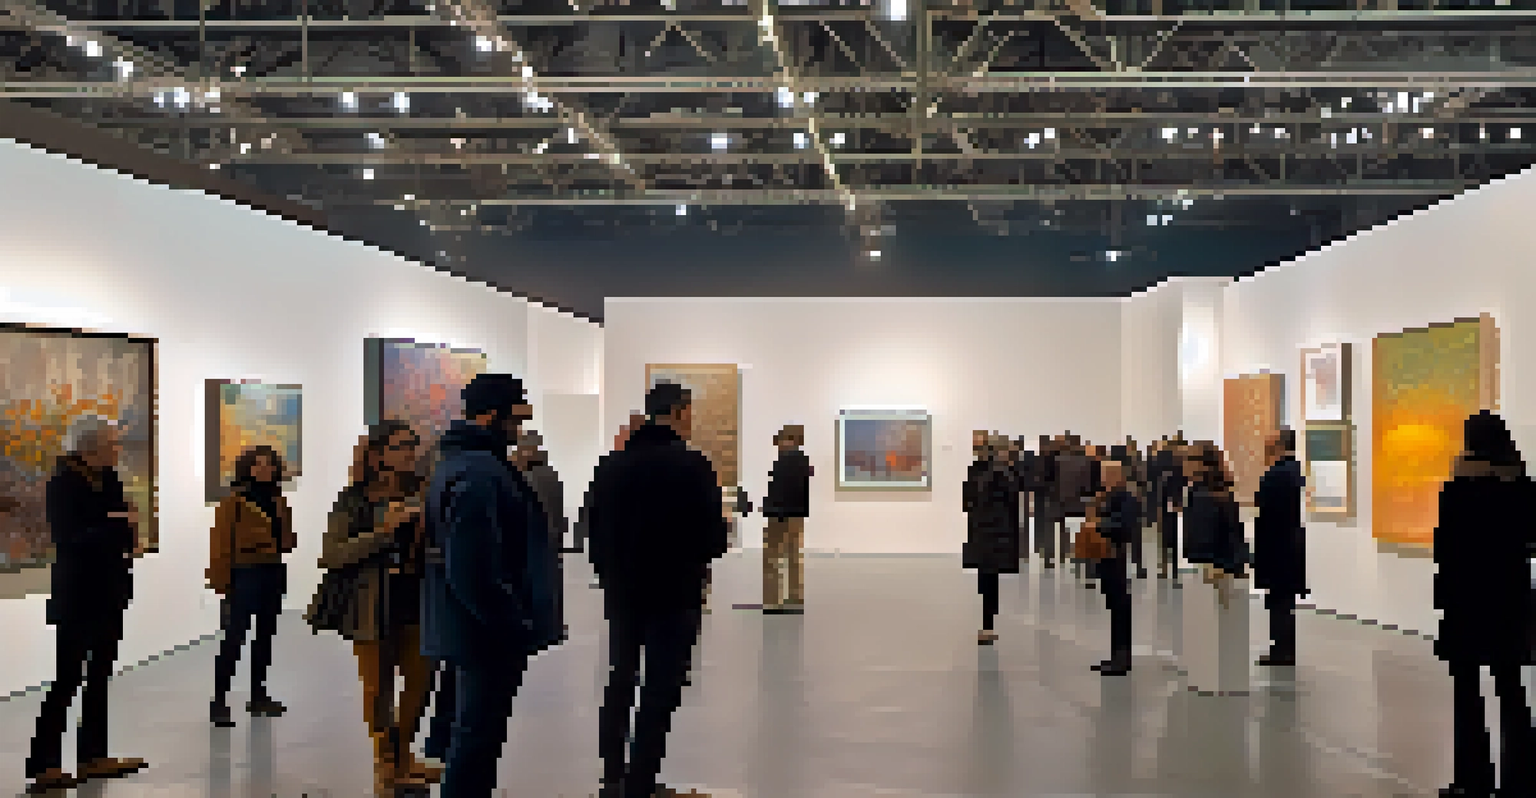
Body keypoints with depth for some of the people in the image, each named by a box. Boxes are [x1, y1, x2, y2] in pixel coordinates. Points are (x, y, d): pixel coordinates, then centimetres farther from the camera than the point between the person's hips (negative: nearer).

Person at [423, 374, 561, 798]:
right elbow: (474, 569, -28)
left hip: (471, 630, 11)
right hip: (489, 636, -11)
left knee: (476, 730, 21)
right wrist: (518, 626, -20)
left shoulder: (458, 461, 13)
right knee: (480, 734, 0)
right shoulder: (479, 474, -22)